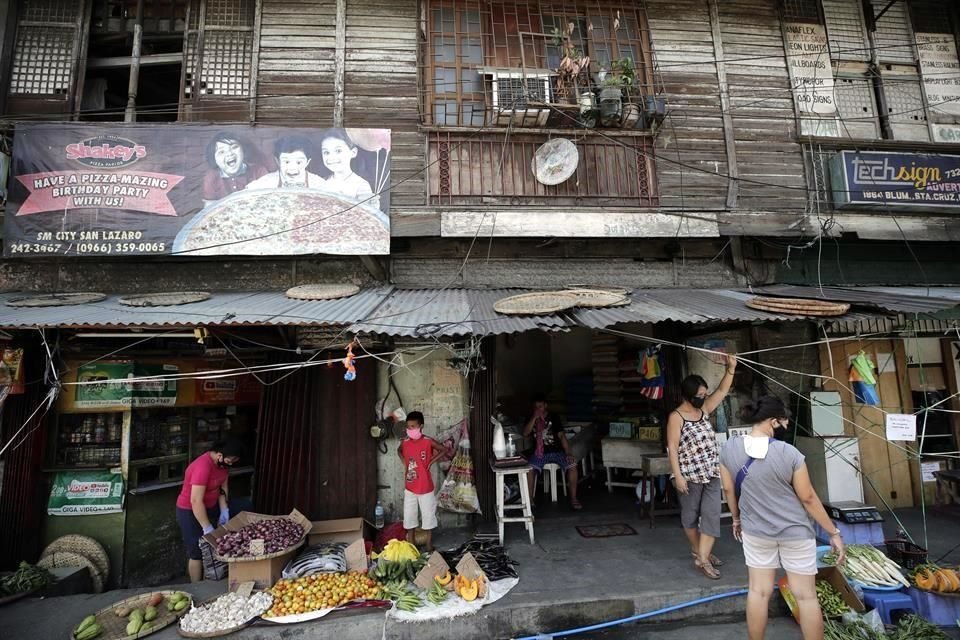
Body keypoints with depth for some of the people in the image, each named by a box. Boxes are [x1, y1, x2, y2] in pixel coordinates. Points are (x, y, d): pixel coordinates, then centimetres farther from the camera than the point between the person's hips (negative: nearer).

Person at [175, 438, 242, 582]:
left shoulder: (223, 463, -8)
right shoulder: (203, 467, -34)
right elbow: (196, 501, -33)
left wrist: (224, 510, -5)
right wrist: (207, 528, -28)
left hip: (210, 507, 8)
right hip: (190, 512, -7)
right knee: (197, 552, 2)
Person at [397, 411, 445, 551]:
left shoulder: (428, 442, -14)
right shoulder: (405, 443, -3)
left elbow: (443, 450, -1)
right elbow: (399, 451, 20)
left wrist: (431, 461, -9)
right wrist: (404, 462, 5)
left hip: (425, 488, -3)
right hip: (409, 488, 3)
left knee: (428, 517, 8)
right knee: (409, 518, 10)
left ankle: (429, 547, 24)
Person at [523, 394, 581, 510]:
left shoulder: (554, 417, 6)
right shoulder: (531, 418, 9)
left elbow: (561, 436, 0)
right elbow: (525, 434, -7)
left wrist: (568, 453, -13)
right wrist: (534, 418, -14)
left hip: (556, 451, 0)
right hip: (539, 453, 0)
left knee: (572, 465, -25)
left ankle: (573, 498, -12)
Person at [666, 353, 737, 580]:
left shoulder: (704, 410, 7)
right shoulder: (676, 417, -13)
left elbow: (722, 391, 5)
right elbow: (672, 448, -15)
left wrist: (731, 368, -8)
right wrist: (678, 476, -19)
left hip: (712, 473, 6)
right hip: (689, 475, -6)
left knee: (712, 514, 0)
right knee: (691, 514, 11)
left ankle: (702, 557, 6)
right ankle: (697, 549, 31)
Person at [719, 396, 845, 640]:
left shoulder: (730, 448, -10)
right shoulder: (789, 453, -20)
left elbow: (729, 489, 2)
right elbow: (808, 498, -12)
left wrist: (737, 519, 17)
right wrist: (834, 533, 1)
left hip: (755, 531, 3)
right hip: (795, 532, -3)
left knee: (759, 592, 12)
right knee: (806, 596, 11)